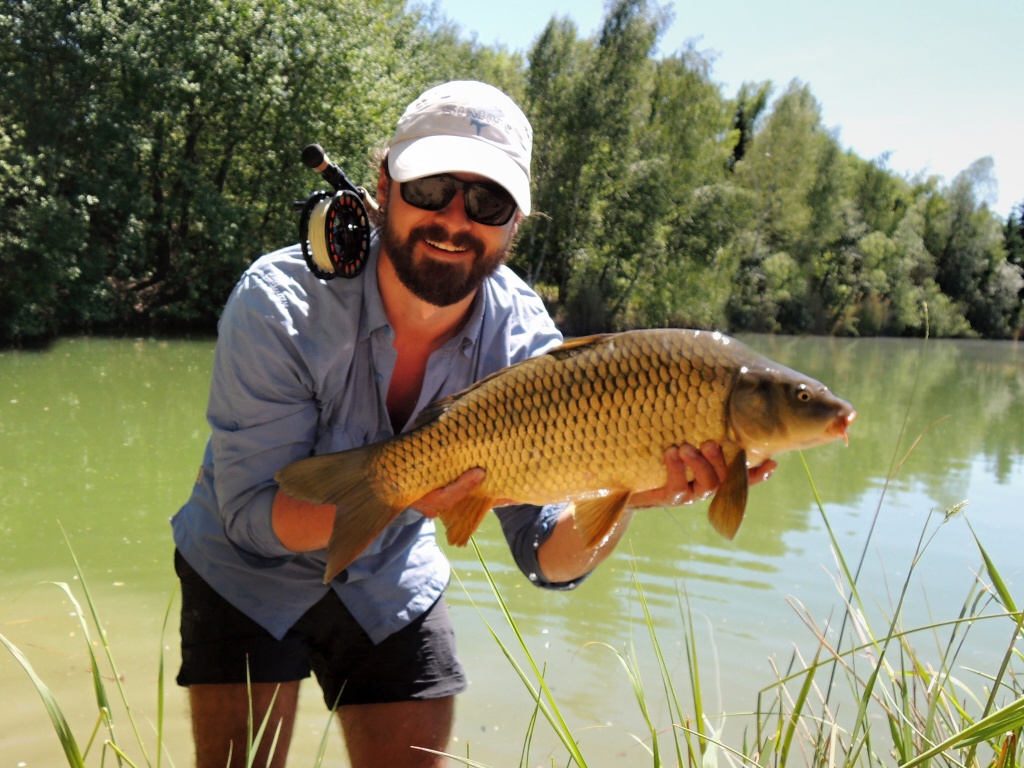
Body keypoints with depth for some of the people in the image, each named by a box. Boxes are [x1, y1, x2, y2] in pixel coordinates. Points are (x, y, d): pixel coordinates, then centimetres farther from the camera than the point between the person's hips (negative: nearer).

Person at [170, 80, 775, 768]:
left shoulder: (526, 342, -19)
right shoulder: (278, 304, -26)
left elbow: (548, 557, -19)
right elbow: (250, 515, -26)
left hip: (391, 587, 3)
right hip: (249, 578, -2)